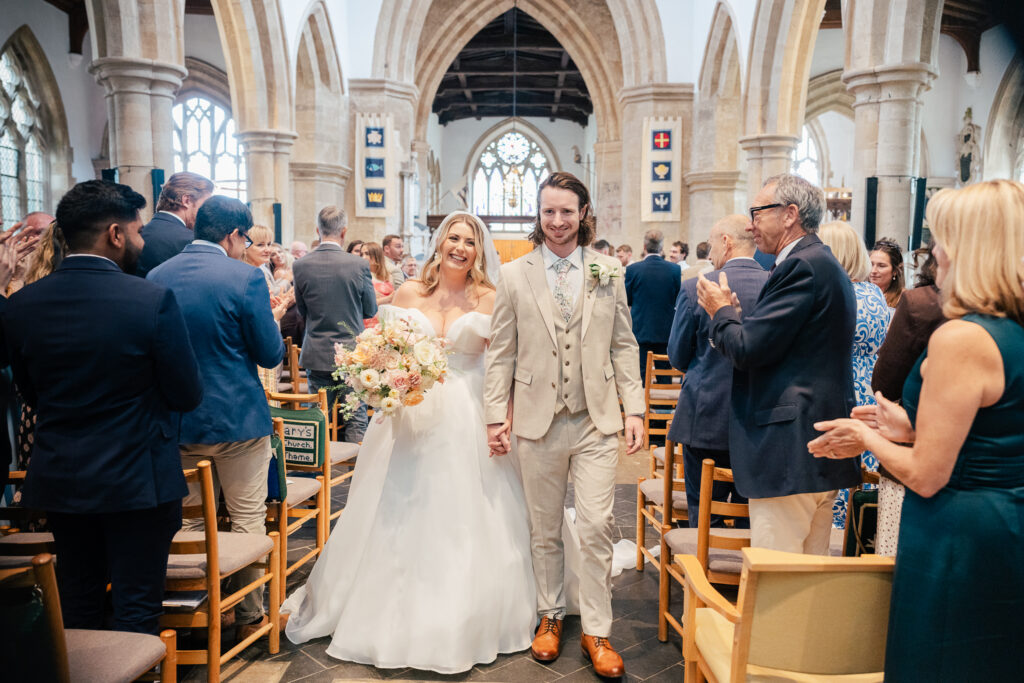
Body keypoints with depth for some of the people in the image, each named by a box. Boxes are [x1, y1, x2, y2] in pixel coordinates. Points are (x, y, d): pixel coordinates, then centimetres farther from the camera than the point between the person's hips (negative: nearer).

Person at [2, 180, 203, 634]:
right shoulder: (153, 300, -18)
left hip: (58, 479, 5)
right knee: (137, 608, 9)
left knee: (78, 605, 21)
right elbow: (188, 395, -12)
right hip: (136, 480, -5)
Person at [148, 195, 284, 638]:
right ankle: (249, 614, 21)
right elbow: (271, 354, -12)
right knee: (248, 519, 9)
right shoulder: (245, 277, -14)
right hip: (238, 417, -5)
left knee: (191, 521, 17)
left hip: (178, 419, 5)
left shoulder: (155, 277, 2)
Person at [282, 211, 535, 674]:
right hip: (410, 415, 2)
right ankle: (396, 615, 31)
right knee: (399, 519, 10)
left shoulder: (489, 299, 1)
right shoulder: (409, 292, 5)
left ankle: (460, 622, 25)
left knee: (464, 524, 5)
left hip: (466, 422, -1)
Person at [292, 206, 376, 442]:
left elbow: (303, 311, 4)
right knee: (356, 421, 7)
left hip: (317, 355, 2)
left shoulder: (300, 266, -5)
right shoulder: (358, 264, -11)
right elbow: (371, 310, 0)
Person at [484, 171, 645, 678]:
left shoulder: (608, 272, 6)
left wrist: (634, 409, 1)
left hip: (596, 422, 0)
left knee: (596, 527, 0)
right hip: (538, 423, 0)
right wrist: (496, 416, -1)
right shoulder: (514, 276, 3)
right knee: (544, 529, 13)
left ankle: (597, 631, 18)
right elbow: (501, 352, 3)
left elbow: (623, 346, 7)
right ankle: (550, 616, 32)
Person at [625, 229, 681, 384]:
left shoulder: (633, 269, -10)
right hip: (666, 330, 2)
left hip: (640, 330, -2)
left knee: (641, 375, 4)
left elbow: (627, 300, 0)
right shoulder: (674, 269, -6)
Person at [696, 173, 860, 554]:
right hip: (822, 447, 11)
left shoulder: (801, 266, -14)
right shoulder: (825, 264, 18)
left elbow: (748, 349, -19)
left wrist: (721, 311, 0)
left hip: (789, 451, -11)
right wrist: (733, 313, 9)